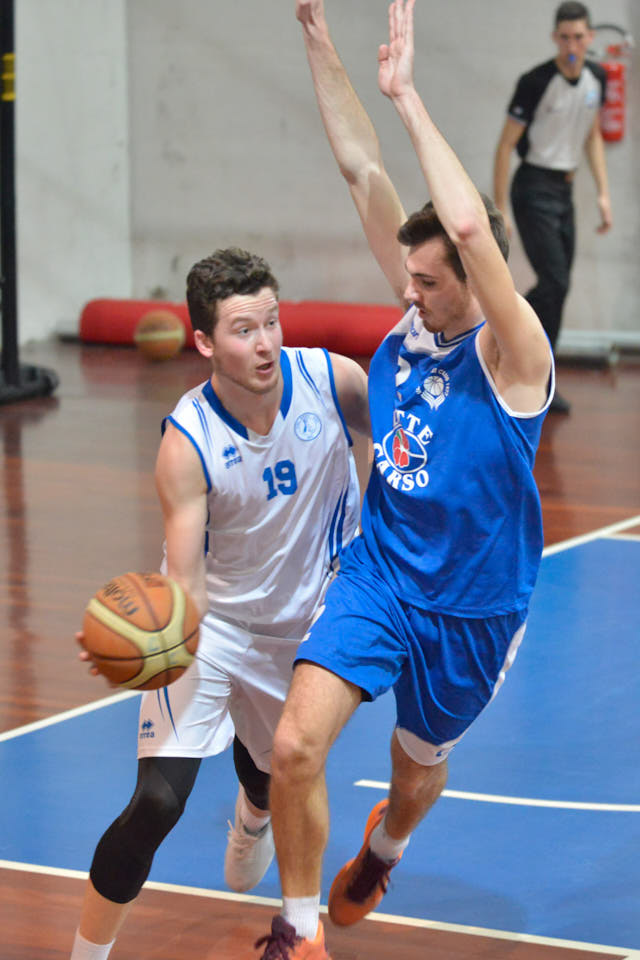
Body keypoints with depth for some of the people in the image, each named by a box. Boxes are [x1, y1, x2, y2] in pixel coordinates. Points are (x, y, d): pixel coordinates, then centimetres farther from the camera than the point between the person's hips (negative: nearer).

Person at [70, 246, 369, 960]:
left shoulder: (331, 379, -20)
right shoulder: (187, 443, -28)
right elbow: (185, 582, -28)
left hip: (301, 626, 4)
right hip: (209, 626, -4)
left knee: (276, 774, 27)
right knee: (157, 801, -21)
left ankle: (251, 820, 67)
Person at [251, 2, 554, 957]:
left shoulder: (511, 353, -20)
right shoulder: (415, 317, -5)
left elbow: (472, 228, -39)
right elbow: (363, 171, -8)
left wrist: (408, 96, -34)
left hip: (471, 607, -3)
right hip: (378, 574, 3)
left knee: (418, 768, 18)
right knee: (296, 743, -17)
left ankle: (379, 852, 55)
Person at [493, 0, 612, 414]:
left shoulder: (596, 78, 3)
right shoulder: (536, 82, -16)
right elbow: (506, 144, -12)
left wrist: (603, 194, 11)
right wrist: (500, 210, -14)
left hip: (565, 189, 7)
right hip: (534, 189, -7)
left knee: (555, 287, 7)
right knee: (555, 283, -14)